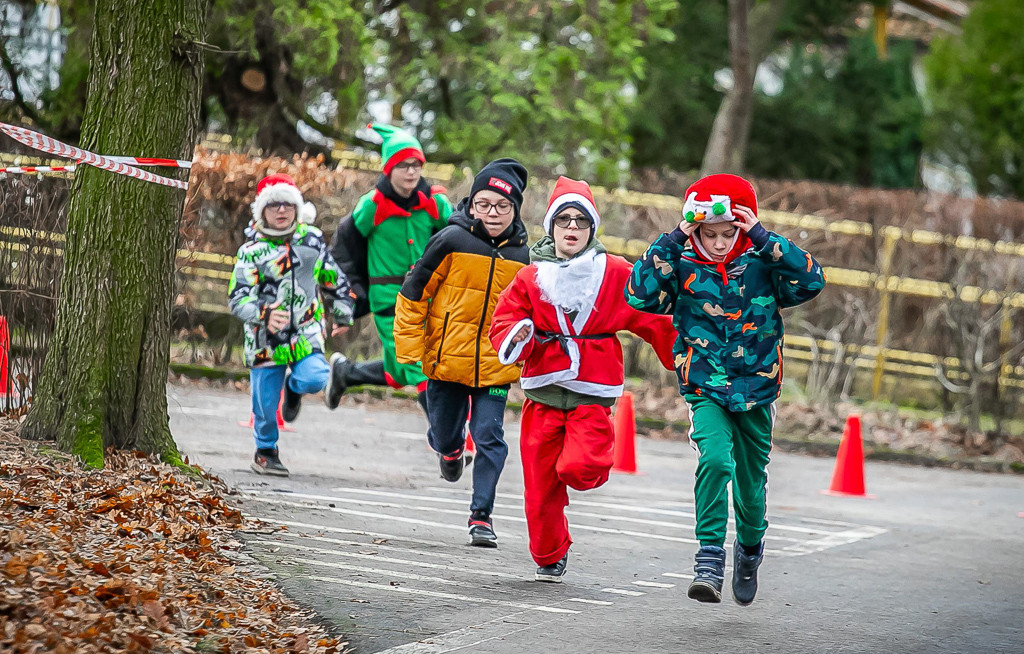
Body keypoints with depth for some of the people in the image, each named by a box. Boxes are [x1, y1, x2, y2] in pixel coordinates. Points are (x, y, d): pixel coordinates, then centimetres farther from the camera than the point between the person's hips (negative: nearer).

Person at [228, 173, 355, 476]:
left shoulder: (313, 240, 4)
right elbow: (237, 298, -13)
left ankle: (294, 386, 17)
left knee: (313, 379, -22)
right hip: (266, 337, -1)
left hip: (306, 331, 1)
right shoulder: (251, 251, -6)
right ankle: (265, 452, 28)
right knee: (265, 400, 3)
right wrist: (264, 315, -31)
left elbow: (333, 279, 19)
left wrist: (342, 315, 27)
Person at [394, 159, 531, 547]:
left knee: (490, 438, -7)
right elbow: (414, 292, -3)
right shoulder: (452, 241, -9)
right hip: (447, 359, -1)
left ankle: (481, 515, 3)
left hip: (494, 365, 1)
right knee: (443, 433, 11)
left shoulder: (523, 255, 0)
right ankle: (450, 449, 48)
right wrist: (410, 349, -5)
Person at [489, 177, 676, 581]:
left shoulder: (616, 274, 1)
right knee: (540, 486, 4)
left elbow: (653, 320, 6)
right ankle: (549, 557, 28)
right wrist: (516, 337, -17)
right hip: (543, 390, 2)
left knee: (577, 468, -23)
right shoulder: (531, 277, 4)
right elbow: (503, 324, 5)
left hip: (593, 393, -2)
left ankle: (591, 460, 15)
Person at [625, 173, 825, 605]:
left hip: (756, 390, 1)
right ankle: (710, 558, -23)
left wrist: (763, 238, -22)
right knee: (715, 460, -28)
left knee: (750, 484, 14)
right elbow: (639, 295, -16)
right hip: (705, 391, -1)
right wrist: (671, 242, -18)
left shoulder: (761, 265, -5)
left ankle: (750, 547, 44)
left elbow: (811, 281, -19)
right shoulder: (681, 268, -4)